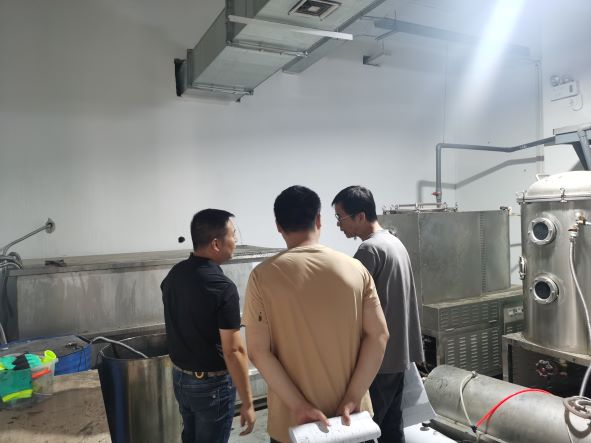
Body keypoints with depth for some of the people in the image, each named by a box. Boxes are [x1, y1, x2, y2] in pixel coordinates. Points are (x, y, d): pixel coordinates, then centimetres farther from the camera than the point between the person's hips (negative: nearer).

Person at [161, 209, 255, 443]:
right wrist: (247, 403, -16)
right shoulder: (223, 288, -27)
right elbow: (233, 351, -25)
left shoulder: (174, 274, -3)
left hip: (180, 376, 7)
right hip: (212, 384, -7)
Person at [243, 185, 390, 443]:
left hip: (295, 419, -2)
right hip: (350, 415, 3)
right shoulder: (355, 269, -6)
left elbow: (257, 351, -14)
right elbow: (378, 336, -8)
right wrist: (352, 398, -9)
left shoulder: (263, 276, -12)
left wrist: (299, 405, -12)